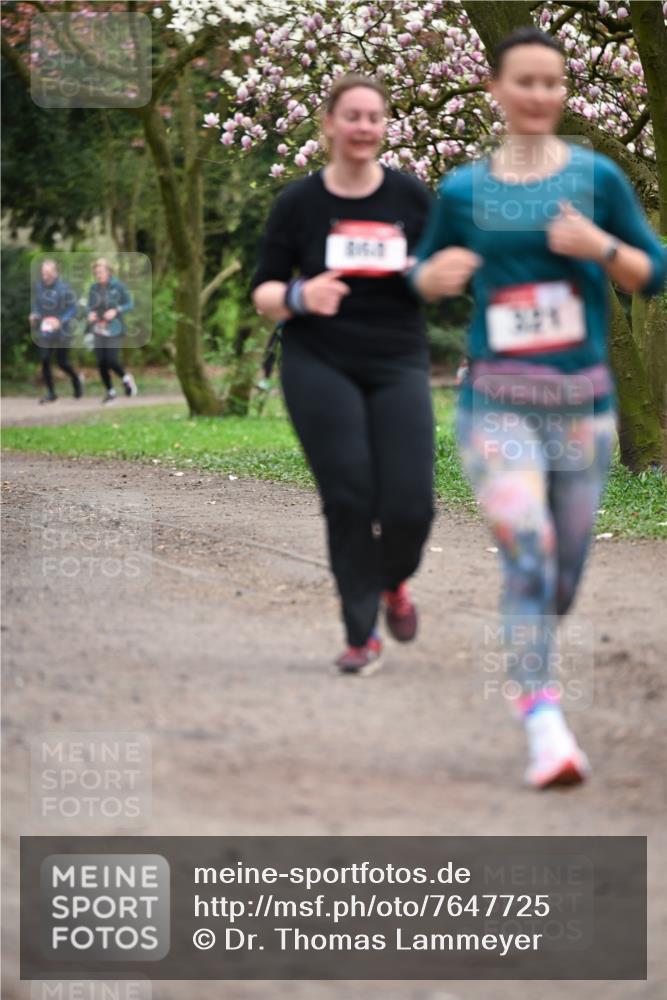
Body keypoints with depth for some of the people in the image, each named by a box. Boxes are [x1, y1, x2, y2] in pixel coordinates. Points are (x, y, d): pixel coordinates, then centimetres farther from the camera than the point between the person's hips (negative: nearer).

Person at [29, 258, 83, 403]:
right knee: (45, 361, -5)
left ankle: (76, 379, 35)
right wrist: (34, 314, -6)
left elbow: (73, 309, -12)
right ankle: (50, 393, 8)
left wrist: (61, 321, -26)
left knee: (62, 362, 4)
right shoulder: (38, 285, -5)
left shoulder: (63, 288, -18)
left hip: (61, 331, -3)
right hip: (43, 330, 3)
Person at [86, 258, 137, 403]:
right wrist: (90, 313, -9)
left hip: (115, 329, -4)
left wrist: (116, 311, -18)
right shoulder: (94, 288, 2)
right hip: (99, 330, 4)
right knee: (101, 362, 0)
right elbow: (90, 306, 13)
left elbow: (129, 304, -3)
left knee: (112, 361, -13)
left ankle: (126, 379, 17)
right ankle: (110, 391, 18)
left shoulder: (117, 286, -8)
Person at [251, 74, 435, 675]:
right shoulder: (299, 202, 1)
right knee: (348, 499, -9)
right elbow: (264, 292, 3)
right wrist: (299, 297, -19)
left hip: (397, 362, 1)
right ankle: (362, 635, 5)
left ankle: (393, 581, 26)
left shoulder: (411, 197, 4)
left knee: (410, 504, -8)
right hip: (319, 366, -1)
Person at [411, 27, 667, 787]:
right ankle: (544, 725, -23)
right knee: (527, 548, -21)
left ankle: (528, 665, 42)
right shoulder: (462, 190, 3)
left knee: (564, 569, 11)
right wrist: (434, 275, -7)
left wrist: (602, 247, -14)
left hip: (582, 402, 2)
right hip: (497, 402, -2)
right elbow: (424, 274, 17)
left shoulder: (597, 177, 2)